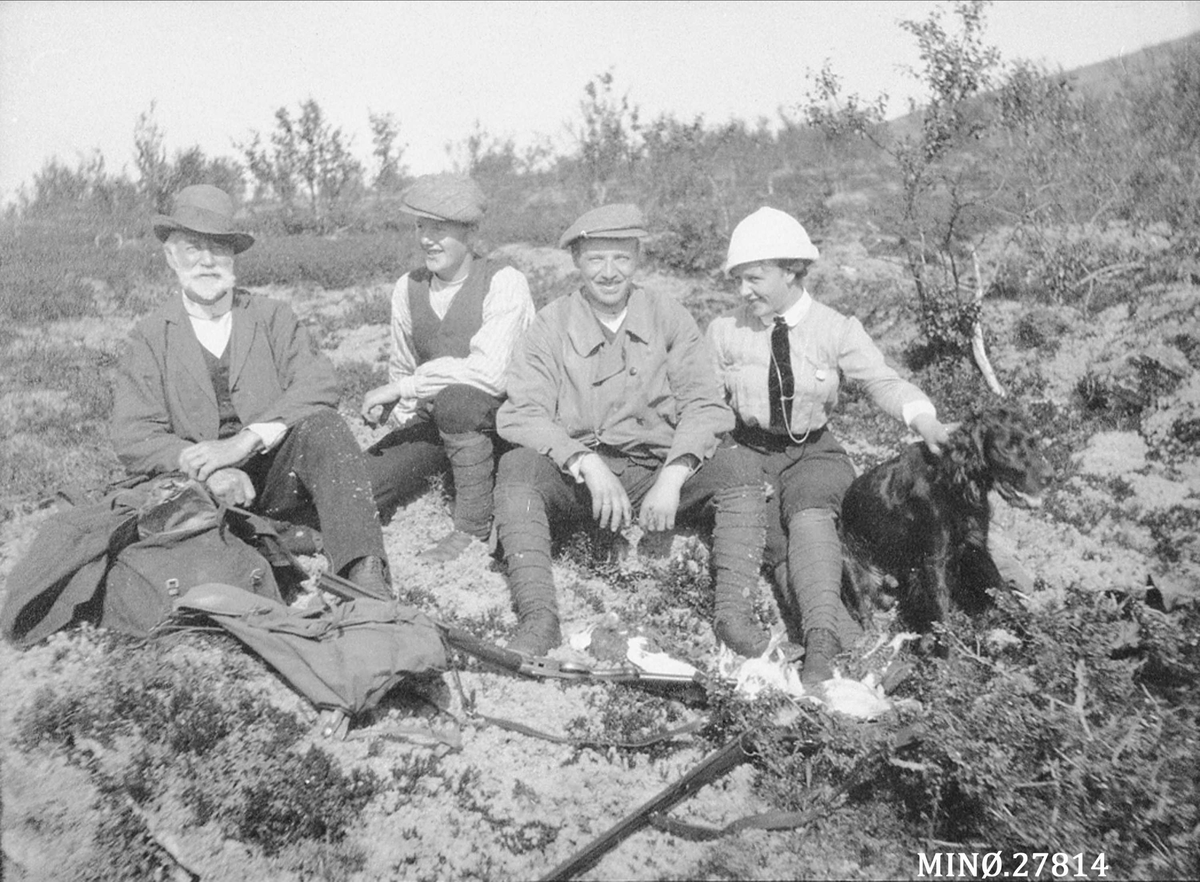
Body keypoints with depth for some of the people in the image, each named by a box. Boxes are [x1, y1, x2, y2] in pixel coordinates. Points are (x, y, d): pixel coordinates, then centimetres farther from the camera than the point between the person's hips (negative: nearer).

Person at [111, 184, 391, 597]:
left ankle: (365, 575, -41)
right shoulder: (149, 338, 9)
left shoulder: (272, 316, 11)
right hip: (205, 487, 0)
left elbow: (319, 384, -8)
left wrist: (244, 442, -22)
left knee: (322, 426, -30)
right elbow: (132, 438, -3)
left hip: (279, 473, 1)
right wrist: (203, 466, -23)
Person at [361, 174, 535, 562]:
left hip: (501, 418, -5)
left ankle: (475, 526, -21)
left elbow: (491, 373, -28)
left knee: (455, 397, -38)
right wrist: (398, 411, 4)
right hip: (432, 421, 5)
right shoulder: (407, 288, 6)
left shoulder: (504, 283, -15)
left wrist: (402, 388, -25)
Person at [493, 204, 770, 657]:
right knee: (516, 466, -29)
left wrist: (672, 478, -21)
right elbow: (522, 413, -11)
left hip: (658, 470, 1)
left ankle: (734, 608, -25)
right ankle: (538, 617, -33)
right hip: (576, 478, -1)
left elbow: (705, 405, -4)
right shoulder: (550, 325, 1)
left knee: (741, 464, -22)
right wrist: (589, 464, -27)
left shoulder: (669, 318, 4)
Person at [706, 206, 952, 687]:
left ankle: (819, 636, -46)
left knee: (810, 511, -34)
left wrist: (922, 419, -27)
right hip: (749, 452, 1)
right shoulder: (725, 331, 2)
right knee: (780, 544, -26)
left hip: (813, 452, -1)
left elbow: (883, 380, -8)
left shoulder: (836, 329, 0)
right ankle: (849, 644, -38)